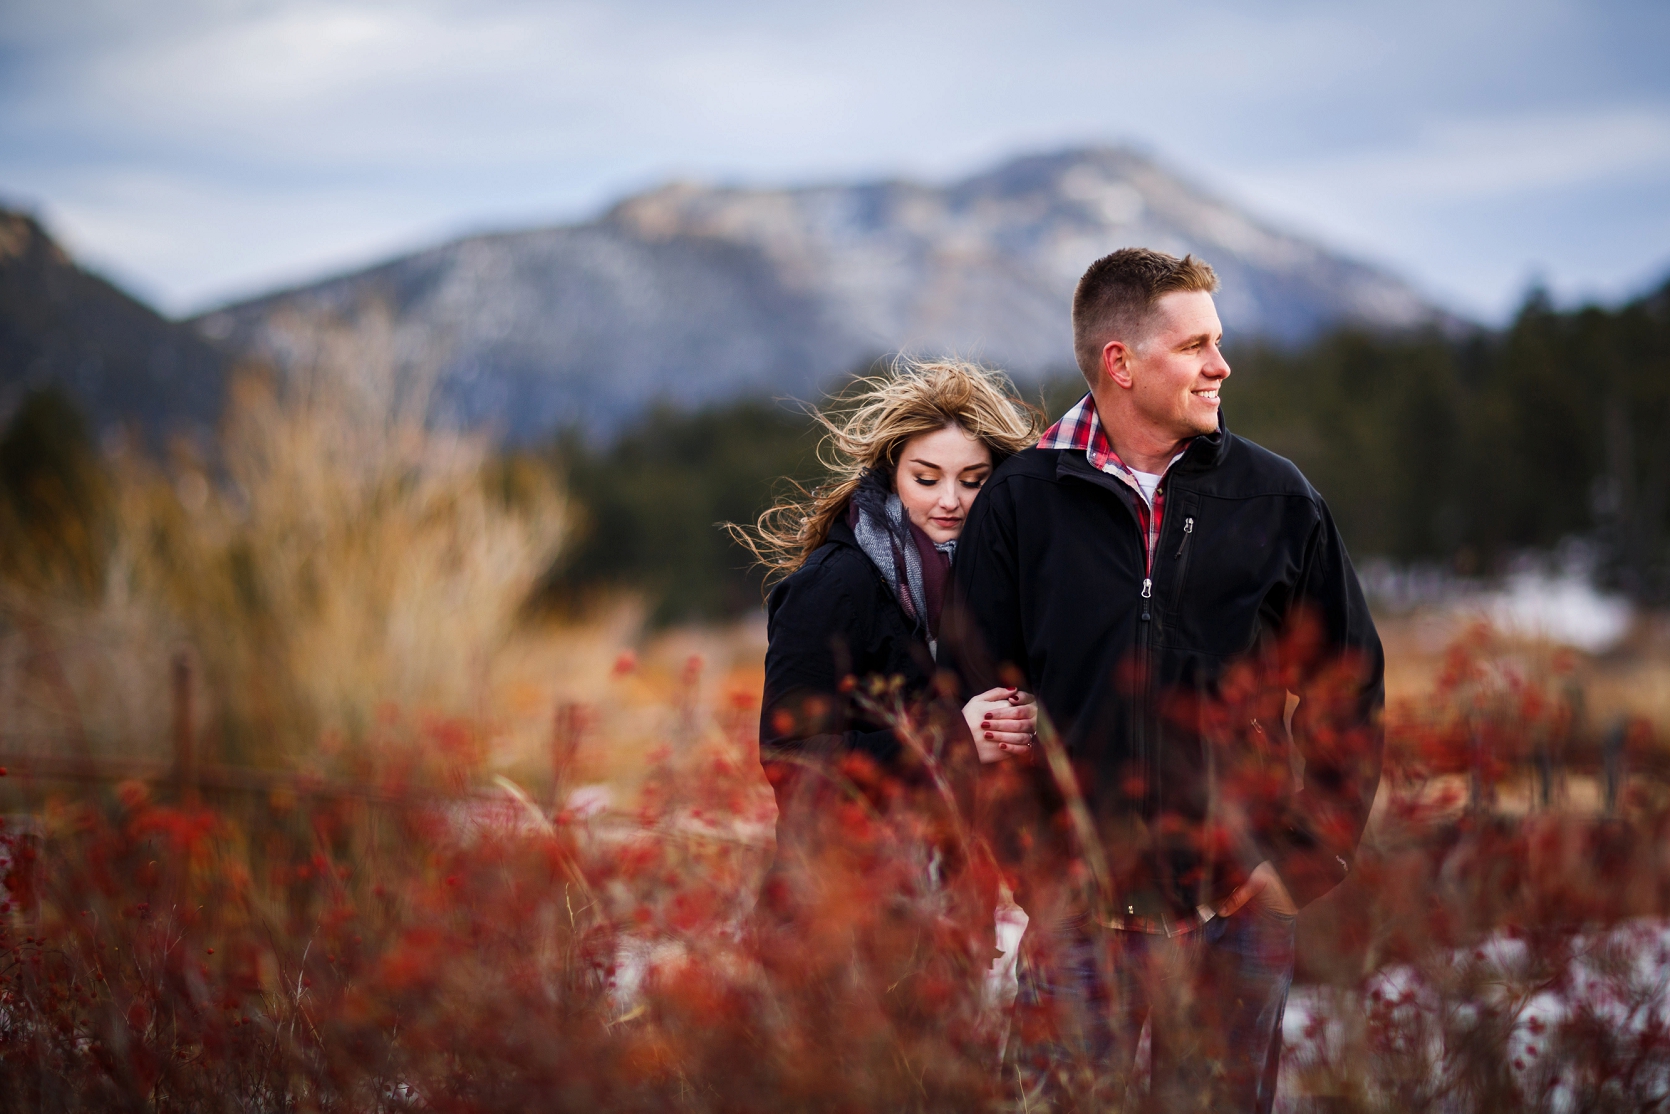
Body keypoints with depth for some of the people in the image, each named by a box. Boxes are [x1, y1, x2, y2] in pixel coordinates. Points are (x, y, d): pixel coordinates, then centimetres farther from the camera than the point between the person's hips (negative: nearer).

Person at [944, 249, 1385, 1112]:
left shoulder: (1276, 498, 4)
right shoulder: (1019, 504, 1)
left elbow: (1349, 692, 9)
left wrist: (1305, 861, 1)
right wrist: (1036, 867, -4)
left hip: (1238, 919, 1)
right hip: (1078, 919, -1)